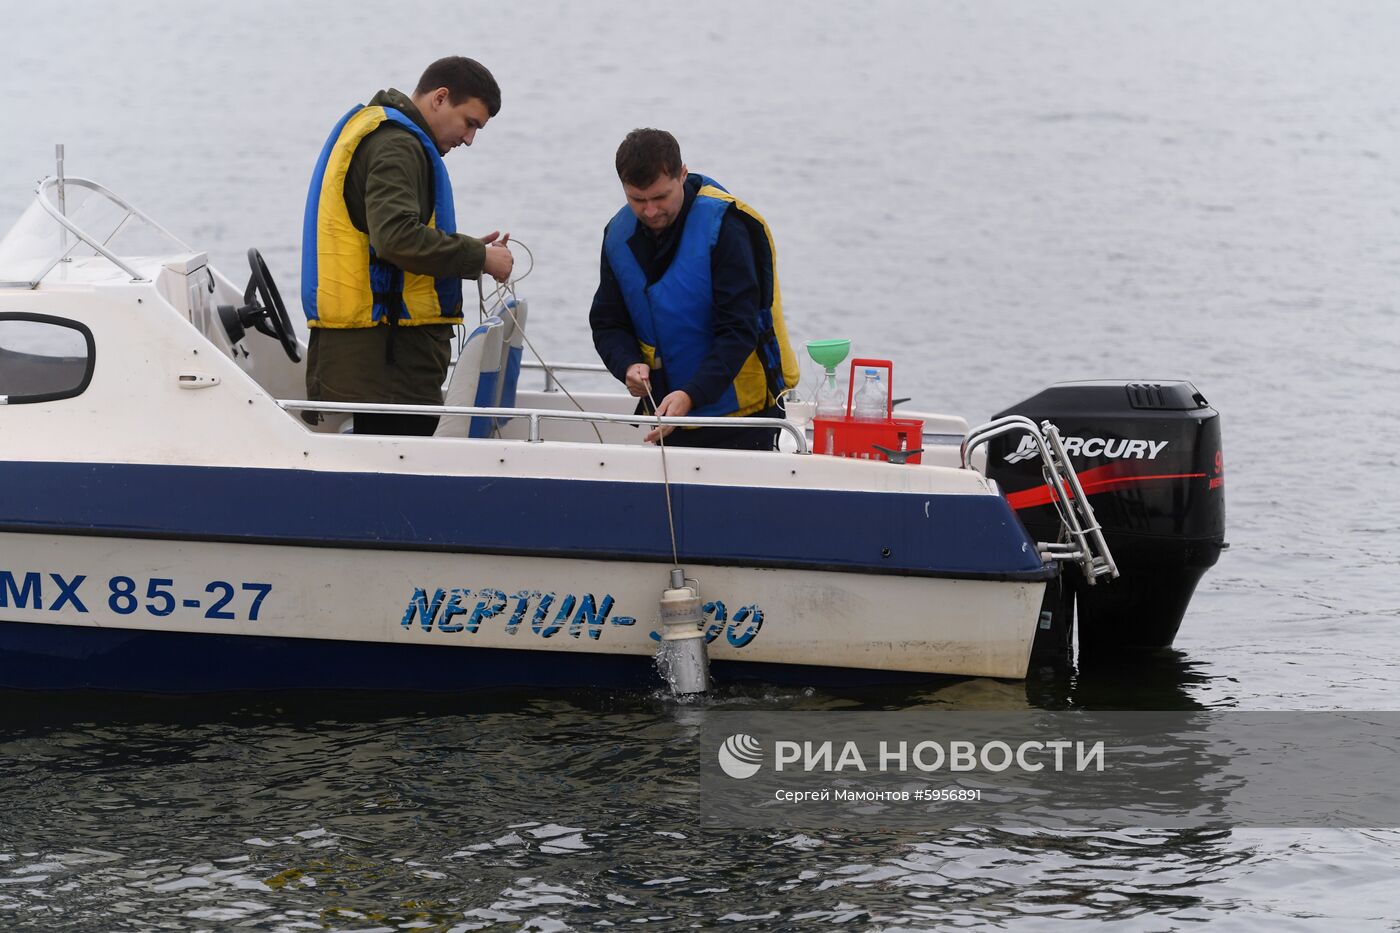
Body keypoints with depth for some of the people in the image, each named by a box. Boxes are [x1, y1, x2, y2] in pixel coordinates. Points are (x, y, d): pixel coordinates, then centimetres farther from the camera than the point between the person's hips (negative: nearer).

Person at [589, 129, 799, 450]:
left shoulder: (724, 224, -17)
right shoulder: (620, 235, 1)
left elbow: (739, 329, -21)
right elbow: (607, 323, 6)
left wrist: (692, 395, -32)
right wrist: (628, 365, -17)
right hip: (670, 412, 5)